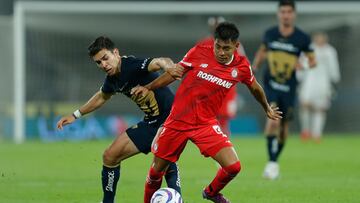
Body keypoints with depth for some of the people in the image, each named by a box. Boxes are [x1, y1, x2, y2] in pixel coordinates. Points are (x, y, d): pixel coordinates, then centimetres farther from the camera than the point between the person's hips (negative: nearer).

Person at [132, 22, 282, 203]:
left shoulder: (242, 67, -5)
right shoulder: (199, 53, -10)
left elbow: (255, 88, 15)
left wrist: (267, 108, 31)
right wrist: (148, 88, -5)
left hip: (206, 124, 1)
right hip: (178, 120, -1)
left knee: (233, 166, -13)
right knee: (158, 169, 5)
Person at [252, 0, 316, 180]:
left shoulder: (302, 38, -4)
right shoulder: (270, 34, 0)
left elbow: (312, 60, 5)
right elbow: (262, 51, 20)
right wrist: (254, 68, 7)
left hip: (289, 89, 1)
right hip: (270, 85, -1)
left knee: (284, 128, 8)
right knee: (273, 121, -22)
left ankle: (275, 161, 28)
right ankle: (272, 162, -17)